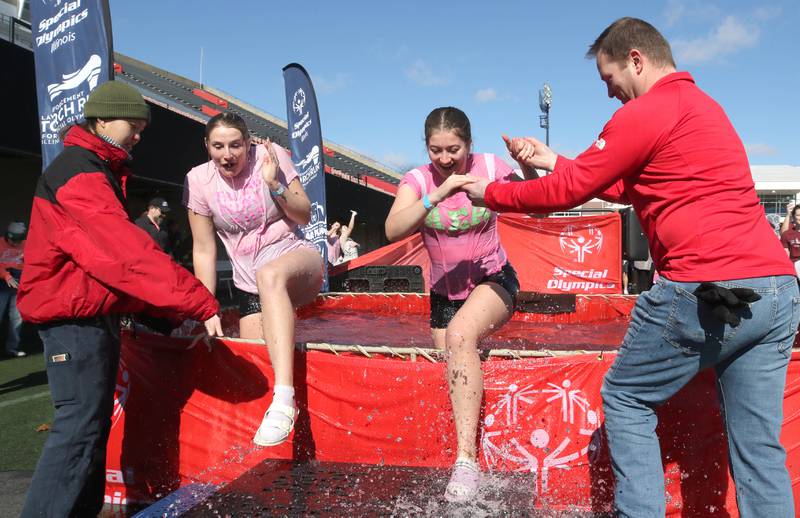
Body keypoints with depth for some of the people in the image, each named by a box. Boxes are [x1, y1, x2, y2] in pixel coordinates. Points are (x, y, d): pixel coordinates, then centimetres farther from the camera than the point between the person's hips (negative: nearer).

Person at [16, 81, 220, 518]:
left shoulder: (101, 172, 17)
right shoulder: (79, 172, -16)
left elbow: (115, 251, 16)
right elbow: (127, 255, -27)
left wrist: (167, 310, 10)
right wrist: (200, 303, -28)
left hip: (94, 313, 11)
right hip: (74, 317, -11)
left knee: (91, 426, 16)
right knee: (79, 430, -9)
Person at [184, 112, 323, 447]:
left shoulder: (271, 156, -7)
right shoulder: (199, 180, -3)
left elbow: (304, 217, -3)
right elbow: (204, 251, 1)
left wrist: (275, 184, -18)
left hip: (297, 260, -4)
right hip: (250, 288, 4)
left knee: (269, 275, -39)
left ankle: (284, 400, -49)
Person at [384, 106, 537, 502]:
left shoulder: (490, 167, -10)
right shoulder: (417, 179, -10)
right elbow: (393, 231, -27)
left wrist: (526, 165, -28)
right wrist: (437, 194, -39)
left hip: (493, 281, -3)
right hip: (445, 292, 4)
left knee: (460, 334, -32)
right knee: (457, 371, 4)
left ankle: (467, 459, -32)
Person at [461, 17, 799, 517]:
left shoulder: (644, 113, -7)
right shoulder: (705, 105, 23)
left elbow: (565, 193, -3)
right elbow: (631, 187, 27)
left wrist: (490, 193, 10)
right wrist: (558, 162, 28)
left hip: (706, 291, -8)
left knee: (626, 400, 11)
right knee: (760, 447, 11)